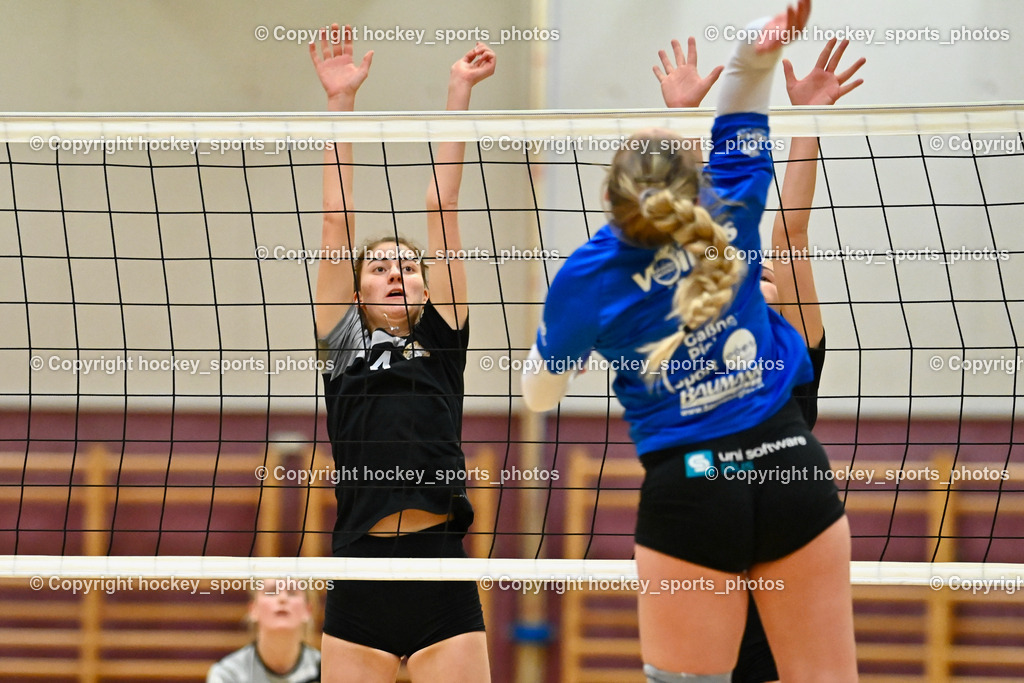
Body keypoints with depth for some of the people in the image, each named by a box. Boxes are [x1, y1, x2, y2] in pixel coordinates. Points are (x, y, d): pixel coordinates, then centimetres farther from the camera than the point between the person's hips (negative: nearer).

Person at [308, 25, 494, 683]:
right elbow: (338, 224, 10)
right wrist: (341, 101, 6)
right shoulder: (343, 341, 14)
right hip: (360, 578, 0)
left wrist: (460, 92, 14)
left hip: (442, 583, 0)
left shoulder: (442, 339, 14)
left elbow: (443, 207, 12)